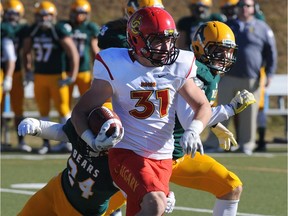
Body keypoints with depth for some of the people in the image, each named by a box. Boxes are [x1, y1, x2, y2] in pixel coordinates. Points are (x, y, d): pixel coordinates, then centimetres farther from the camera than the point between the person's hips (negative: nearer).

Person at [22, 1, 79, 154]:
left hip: (56, 77, -5)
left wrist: (71, 76, -15)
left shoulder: (60, 32, -14)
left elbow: (73, 54, -14)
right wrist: (27, 70, 13)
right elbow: (26, 51, 18)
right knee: (43, 111, 9)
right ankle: (46, 143, 17)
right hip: (39, 76, 5)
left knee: (63, 109, -1)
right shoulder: (33, 31, 3)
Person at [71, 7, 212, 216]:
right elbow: (80, 111, -2)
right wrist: (92, 140, -22)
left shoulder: (177, 68, -1)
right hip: (127, 152, -5)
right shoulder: (117, 68, -10)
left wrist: (193, 131, -11)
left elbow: (203, 106, 11)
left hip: (163, 158, 5)